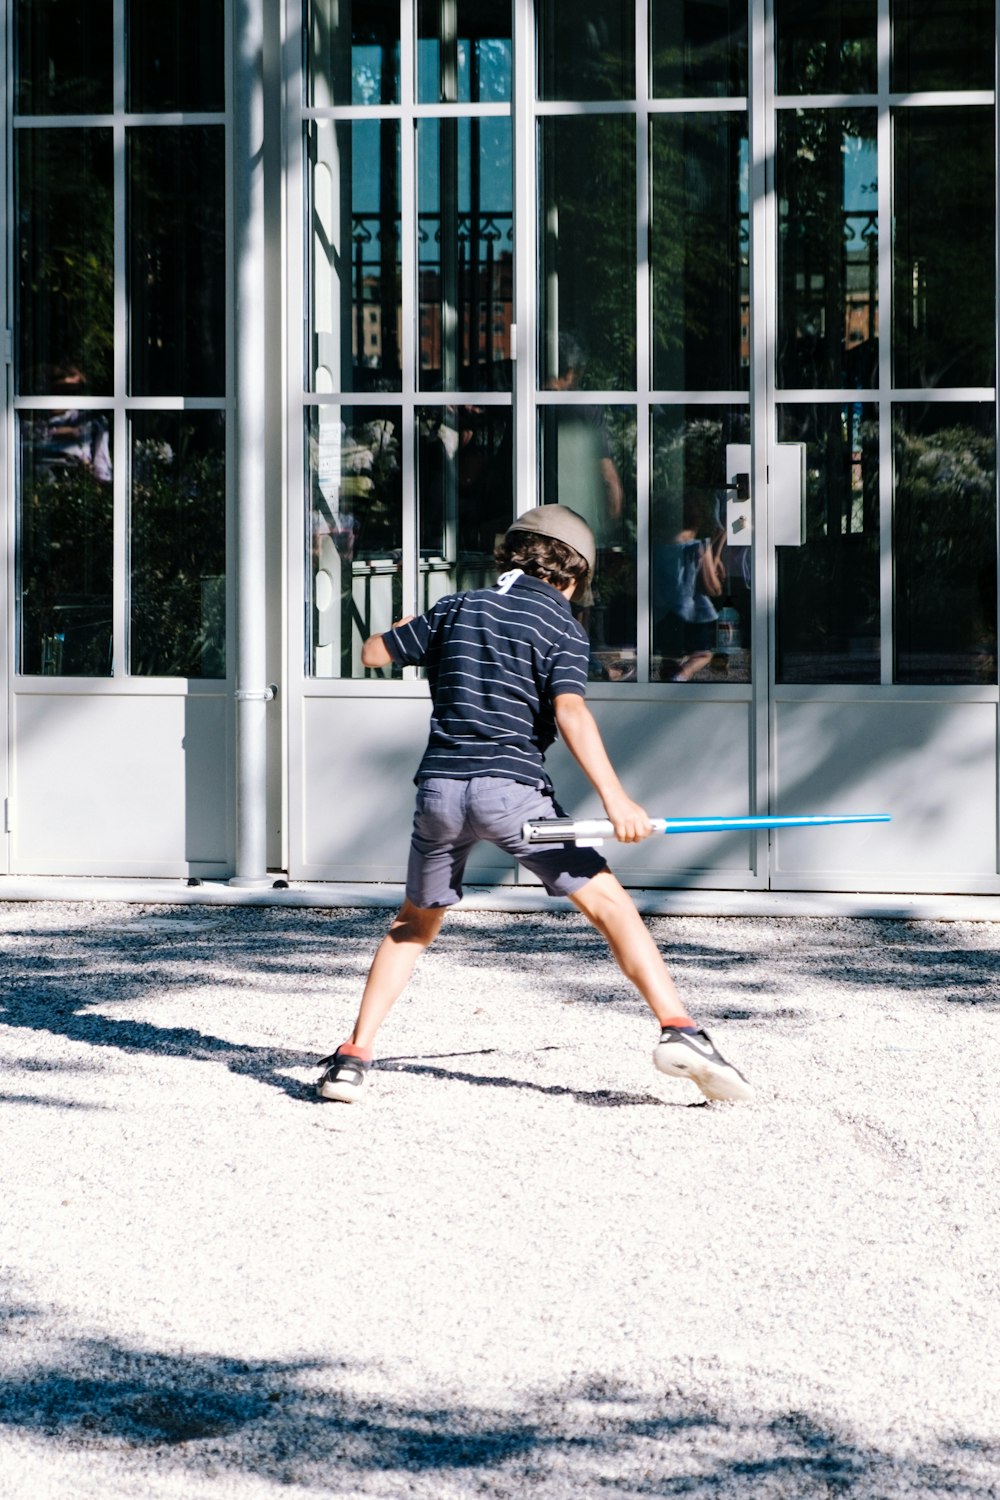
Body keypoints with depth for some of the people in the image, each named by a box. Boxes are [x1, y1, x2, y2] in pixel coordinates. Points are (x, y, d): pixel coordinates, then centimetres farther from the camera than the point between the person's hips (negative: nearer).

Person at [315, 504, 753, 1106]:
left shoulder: (457, 607, 16)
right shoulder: (560, 624, 4)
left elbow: (374, 652, 24)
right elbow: (569, 710, -13)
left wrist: (421, 625, 44)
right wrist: (614, 797, -21)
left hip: (440, 786, 4)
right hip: (511, 786, -4)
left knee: (415, 924, 20)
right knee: (610, 903, 0)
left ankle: (352, 1058, 10)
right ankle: (679, 1030, -14)